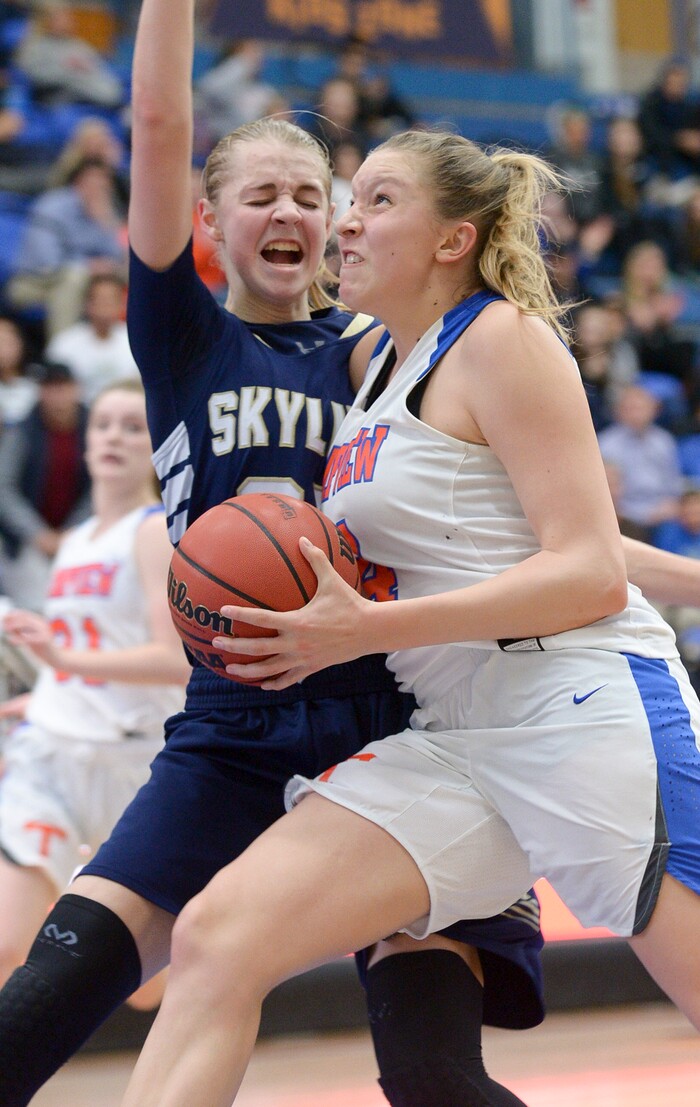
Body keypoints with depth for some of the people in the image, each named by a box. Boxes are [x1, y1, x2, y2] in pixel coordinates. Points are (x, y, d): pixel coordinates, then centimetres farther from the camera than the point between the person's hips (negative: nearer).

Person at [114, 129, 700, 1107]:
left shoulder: (504, 339, -4)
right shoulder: (382, 362, 19)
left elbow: (592, 575, -13)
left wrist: (365, 631, -17)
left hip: (589, 707, -7)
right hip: (456, 736, 8)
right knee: (216, 940, -7)